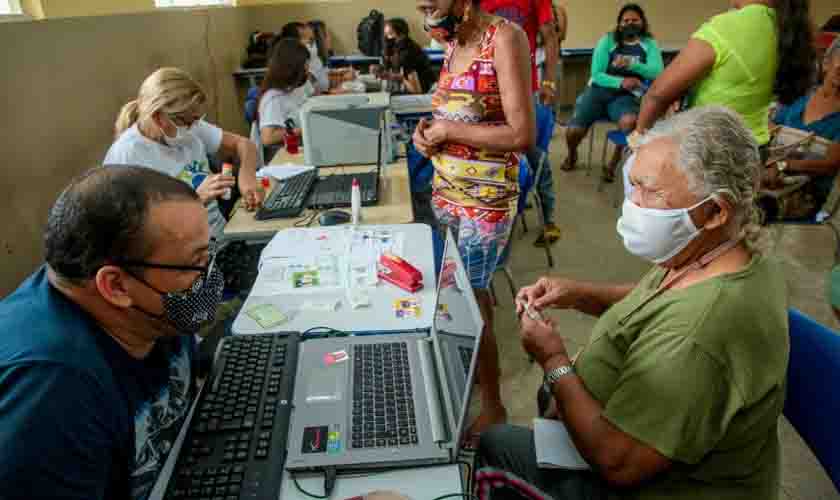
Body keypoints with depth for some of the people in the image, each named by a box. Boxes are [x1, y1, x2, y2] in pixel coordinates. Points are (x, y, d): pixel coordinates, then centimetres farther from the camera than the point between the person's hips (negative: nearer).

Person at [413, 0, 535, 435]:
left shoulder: (504, 38, -15)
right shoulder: (454, 43, 9)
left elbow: (522, 135, -22)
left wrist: (449, 131, -16)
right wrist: (427, 126, 1)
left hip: (485, 199, -7)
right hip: (446, 191, 8)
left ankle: (493, 407, 21)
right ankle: (474, 364, 41)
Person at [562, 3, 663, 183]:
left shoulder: (649, 44, 8)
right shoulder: (607, 40, 5)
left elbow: (657, 72, -9)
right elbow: (596, 74, -3)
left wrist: (631, 65, -24)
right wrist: (621, 82, -18)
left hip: (626, 96, 0)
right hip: (598, 91, 0)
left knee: (630, 122, -36)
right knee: (574, 130, -20)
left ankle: (614, 161, -6)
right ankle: (572, 154, 20)